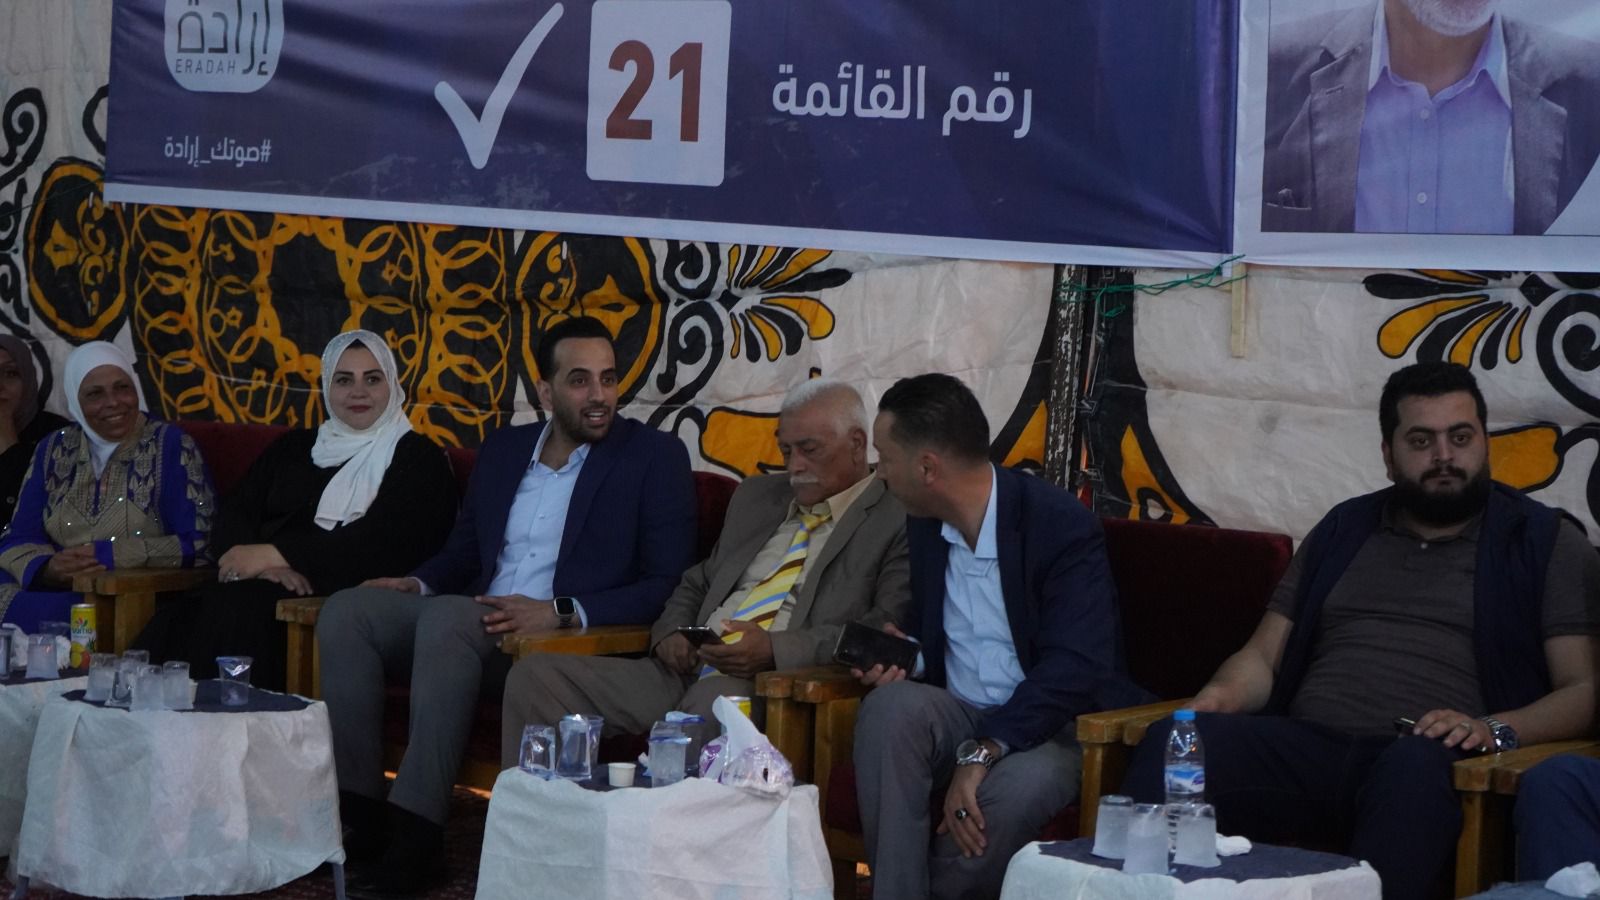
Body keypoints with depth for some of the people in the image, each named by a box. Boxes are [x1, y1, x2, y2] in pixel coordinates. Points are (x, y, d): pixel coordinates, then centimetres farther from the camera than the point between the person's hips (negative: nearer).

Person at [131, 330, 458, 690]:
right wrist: (263, 564, -10)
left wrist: (273, 553, -12)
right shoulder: (293, 448, 26)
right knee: (176, 617, -29)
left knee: (236, 610, -35)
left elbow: (381, 542, -8)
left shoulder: (418, 458, 8)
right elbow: (233, 516, 15)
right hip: (263, 586, 5)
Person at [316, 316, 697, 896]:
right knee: (347, 611, -14)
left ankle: (416, 832, -35)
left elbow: (667, 584, -8)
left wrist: (562, 613, -20)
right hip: (480, 622, 6)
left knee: (446, 618, -34)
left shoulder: (655, 457, -1)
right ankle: (357, 812, -16)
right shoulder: (503, 450, 17)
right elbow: (463, 549, 25)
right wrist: (419, 582, 1)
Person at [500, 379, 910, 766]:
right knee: (535, 675, -10)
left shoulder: (898, 521, 2)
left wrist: (776, 649, -19)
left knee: (715, 704, -43)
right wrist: (669, 634, 9)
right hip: (686, 672, 7)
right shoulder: (756, 497, 25)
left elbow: (887, 632, -11)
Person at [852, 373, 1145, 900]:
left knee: (1018, 785, -38)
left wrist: (982, 753, -32)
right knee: (890, 705, -28)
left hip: (1051, 726, -5)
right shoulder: (925, 526, 8)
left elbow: (1074, 668, -25)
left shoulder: (1063, 525, -15)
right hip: (959, 718, 5)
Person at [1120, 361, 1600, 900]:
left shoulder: (1544, 543, 15)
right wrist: (1224, 693, -1)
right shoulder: (1344, 530, 26)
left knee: (1416, 765, -41)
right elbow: (1264, 655, 24)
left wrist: (1494, 729, -15)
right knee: (1172, 742, -26)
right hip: (1304, 748, 4)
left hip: (1424, 759, -3)